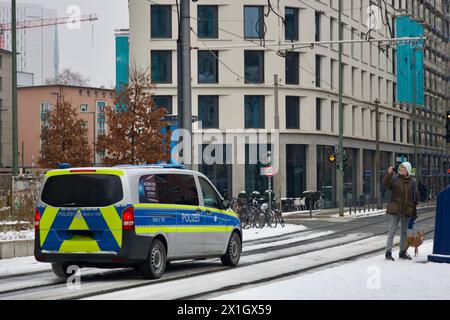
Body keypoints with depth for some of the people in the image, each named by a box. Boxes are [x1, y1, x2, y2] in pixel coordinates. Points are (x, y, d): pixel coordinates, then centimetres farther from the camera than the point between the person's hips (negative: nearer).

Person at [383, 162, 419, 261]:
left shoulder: (412, 182, 7)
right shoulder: (394, 178, -1)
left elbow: (415, 197, 11)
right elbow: (386, 184, -17)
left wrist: (414, 212, 8)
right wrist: (389, 174, -31)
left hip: (406, 211, 4)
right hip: (394, 209, -4)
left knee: (404, 231, 12)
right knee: (392, 230, -5)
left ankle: (403, 252, 22)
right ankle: (388, 252, -4)